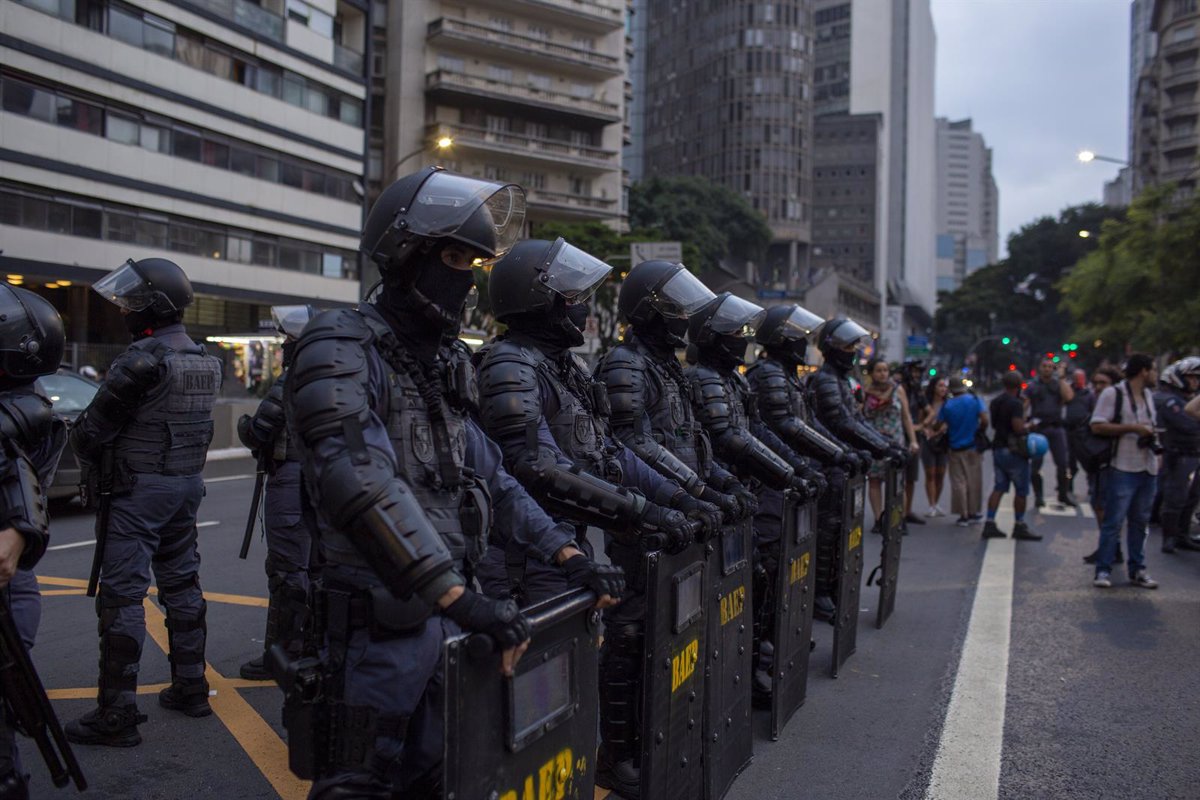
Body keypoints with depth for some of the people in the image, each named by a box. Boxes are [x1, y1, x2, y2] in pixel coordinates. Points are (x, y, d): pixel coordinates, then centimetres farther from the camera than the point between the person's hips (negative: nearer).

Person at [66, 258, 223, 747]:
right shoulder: (204, 360, 8)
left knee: (122, 597, -4)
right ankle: (190, 688, 26)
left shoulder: (143, 359, -18)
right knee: (181, 585, 17)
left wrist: (93, 464, 8)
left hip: (139, 489, -8)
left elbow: (92, 431, -14)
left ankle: (116, 716, -1)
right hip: (187, 485, 9)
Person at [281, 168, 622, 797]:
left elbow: (489, 478, 16)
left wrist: (567, 554, 6)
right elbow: (364, 486, -27)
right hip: (379, 623, -8)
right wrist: (460, 598, -32)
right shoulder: (342, 349, -14)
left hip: (446, 614, 9)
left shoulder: (442, 361, 14)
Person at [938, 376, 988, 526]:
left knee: (958, 482, 3)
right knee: (974, 481, 11)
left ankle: (963, 515, 3)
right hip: (973, 446, 1)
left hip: (956, 448, 0)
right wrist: (978, 431, 4)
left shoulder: (947, 405, -4)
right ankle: (973, 513, 18)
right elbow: (985, 420, -14)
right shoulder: (974, 400, -5)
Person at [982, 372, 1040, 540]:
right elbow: (1019, 428, -26)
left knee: (999, 487, 10)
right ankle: (1019, 526, 9)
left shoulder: (995, 402, 11)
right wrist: (1028, 427, -5)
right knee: (1021, 490, 3)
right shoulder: (1016, 403, -16)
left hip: (998, 449, 8)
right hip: (1013, 450, -8)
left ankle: (990, 524, 4)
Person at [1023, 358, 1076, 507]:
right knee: (1036, 464, 1)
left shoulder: (1059, 384, 9)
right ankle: (1038, 496, 11)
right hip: (1037, 428, -1)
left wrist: (1061, 377, -6)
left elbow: (1068, 396, -10)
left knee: (1062, 463, -2)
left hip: (1056, 427, 1)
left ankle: (1064, 493, 10)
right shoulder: (1032, 385, 7)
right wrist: (1028, 421, -14)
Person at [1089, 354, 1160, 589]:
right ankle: (1103, 570, 0)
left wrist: (1152, 438, 8)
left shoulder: (1148, 395, 17)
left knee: (1140, 521, 12)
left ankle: (1137, 570, 19)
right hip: (1123, 468, -7)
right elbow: (1097, 426, -14)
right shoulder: (1113, 394, -7)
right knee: (1113, 521, -6)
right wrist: (1132, 428, -18)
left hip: (1148, 468, 7)